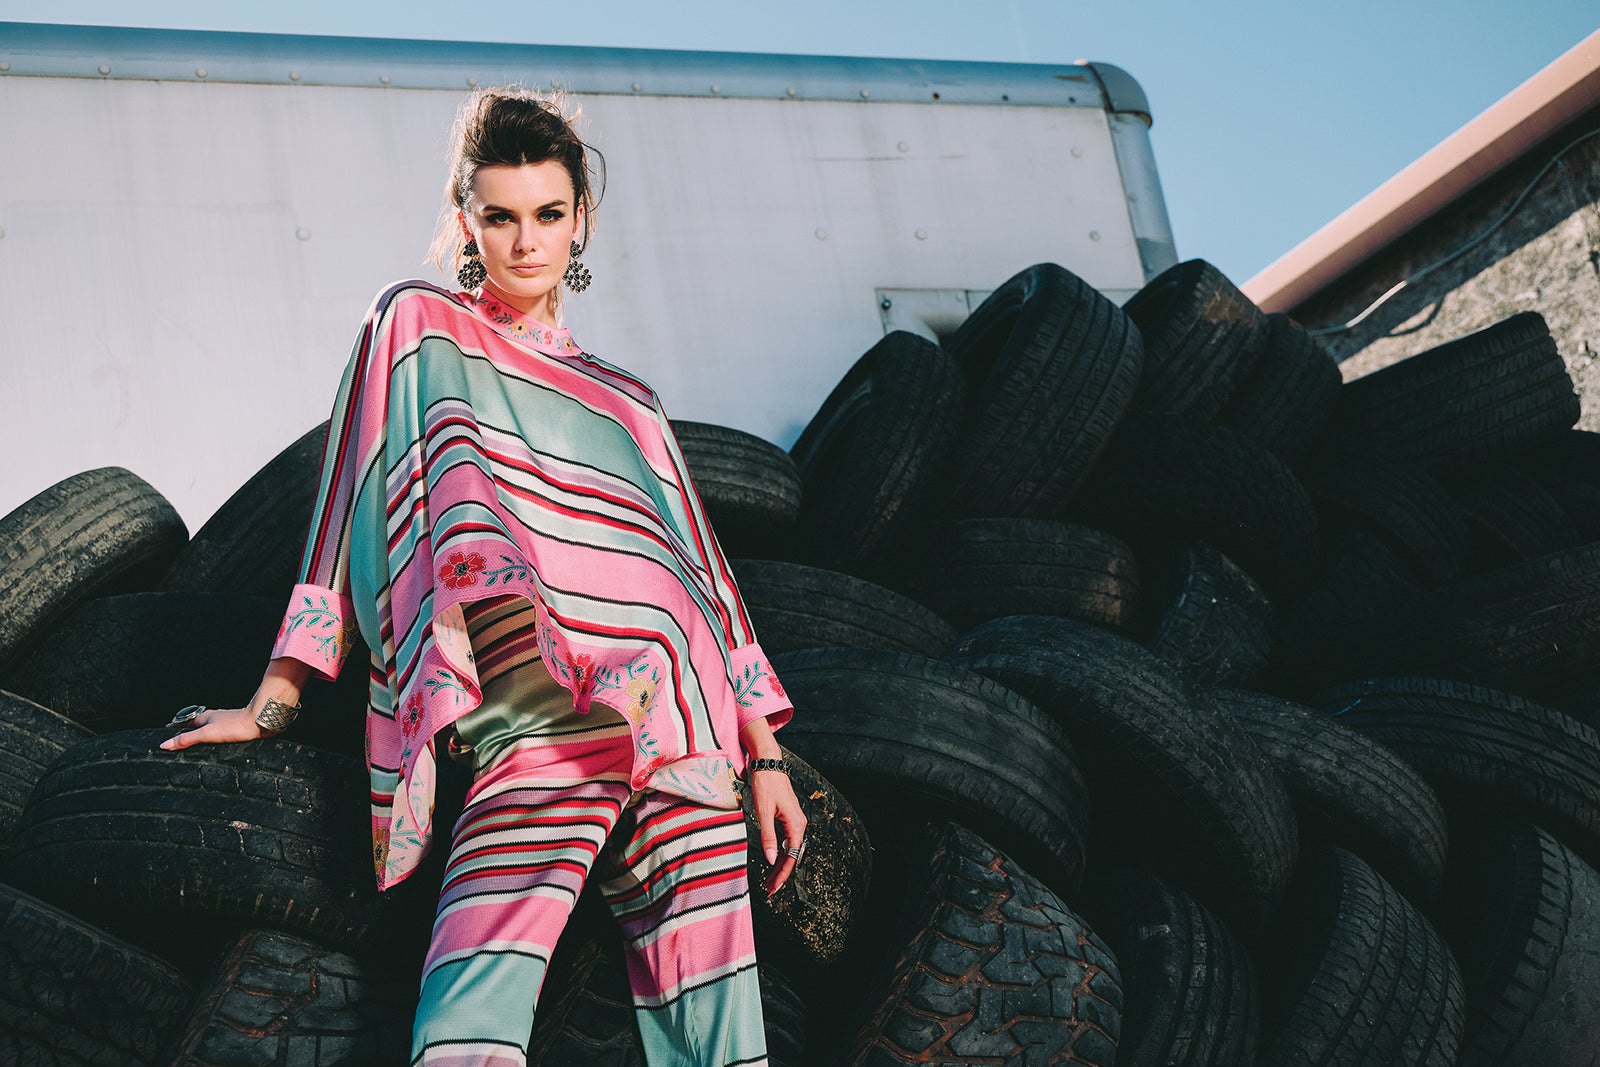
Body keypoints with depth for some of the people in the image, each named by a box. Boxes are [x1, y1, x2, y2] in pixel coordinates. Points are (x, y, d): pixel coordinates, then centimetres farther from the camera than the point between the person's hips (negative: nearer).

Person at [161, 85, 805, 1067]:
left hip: (686, 731, 4)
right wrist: (278, 695, -5)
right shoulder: (419, 327, 16)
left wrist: (765, 758, 15)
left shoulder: (626, 401, 27)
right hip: (543, 718, -4)